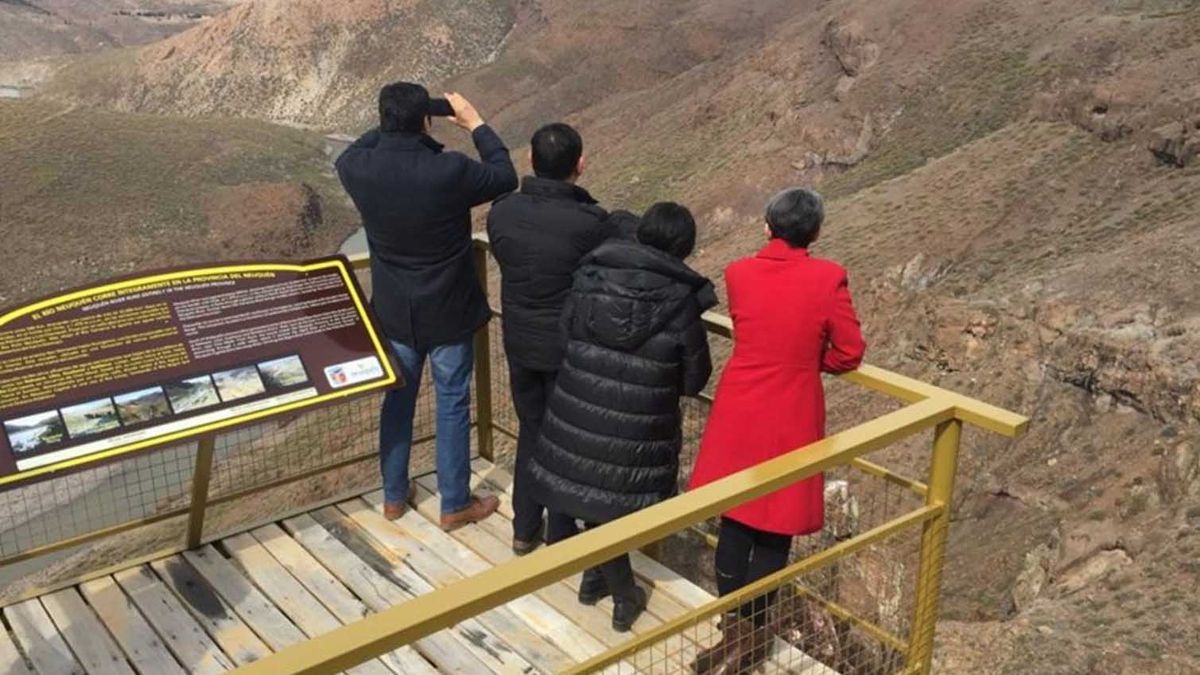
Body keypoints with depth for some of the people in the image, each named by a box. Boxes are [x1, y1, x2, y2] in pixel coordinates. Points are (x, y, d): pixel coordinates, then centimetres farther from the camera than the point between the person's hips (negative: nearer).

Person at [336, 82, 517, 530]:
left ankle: (394, 497, 34)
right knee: (453, 405, 11)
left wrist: (389, 128, 10)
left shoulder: (361, 171, -14)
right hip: (449, 312, -3)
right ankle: (455, 505, 24)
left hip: (394, 311, 4)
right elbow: (505, 177, -5)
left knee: (398, 398, 20)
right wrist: (475, 124, 4)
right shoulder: (450, 171, -25)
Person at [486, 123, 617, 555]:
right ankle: (562, 536, 29)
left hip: (519, 344, 4)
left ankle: (524, 529, 34)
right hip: (570, 349, -4)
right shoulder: (591, 222, -24)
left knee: (530, 431, 22)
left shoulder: (501, 212, -10)